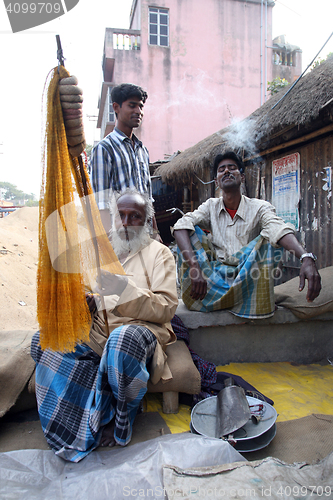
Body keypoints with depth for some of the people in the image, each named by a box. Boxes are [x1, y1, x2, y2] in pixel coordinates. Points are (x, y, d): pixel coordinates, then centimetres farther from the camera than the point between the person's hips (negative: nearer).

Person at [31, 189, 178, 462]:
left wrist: (125, 288, -24)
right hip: (96, 330, 5)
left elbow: (167, 308, -8)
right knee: (44, 340, -20)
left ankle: (124, 413, -10)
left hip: (139, 328, -4)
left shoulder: (159, 253, 4)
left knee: (122, 339, -39)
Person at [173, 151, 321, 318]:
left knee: (269, 238, -22)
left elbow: (279, 229, -24)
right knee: (190, 231, -13)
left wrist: (306, 258, -45)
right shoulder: (210, 207, 4)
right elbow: (181, 225, -14)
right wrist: (194, 266, -32)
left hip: (247, 279, -1)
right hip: (216, 276, 2)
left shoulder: (259, 207, -2)